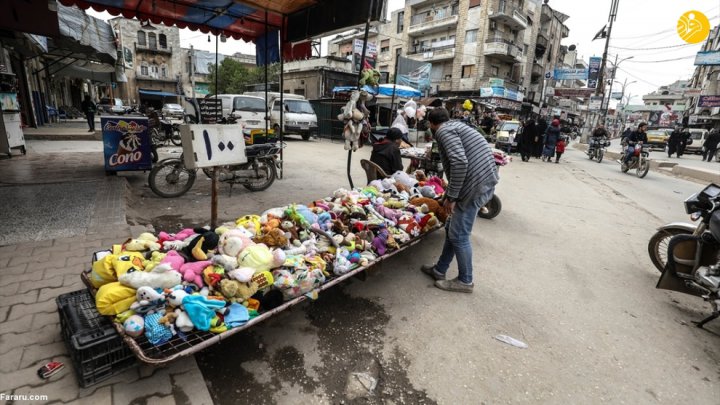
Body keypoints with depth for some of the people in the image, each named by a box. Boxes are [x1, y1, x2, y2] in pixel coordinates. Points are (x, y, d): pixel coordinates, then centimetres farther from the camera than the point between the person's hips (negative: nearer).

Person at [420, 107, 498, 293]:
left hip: (475, 186, -10)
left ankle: (465, 281, 19)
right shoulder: (456, 126, 24)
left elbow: (459, 162, -23)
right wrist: (449, 194, 36)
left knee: (458, 235, 2)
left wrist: (451, 196, -16)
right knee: (452, 228, 17)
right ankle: (439, 269, 30)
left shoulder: (444, 131, -6)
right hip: (484, 182, 10)